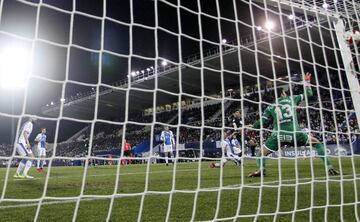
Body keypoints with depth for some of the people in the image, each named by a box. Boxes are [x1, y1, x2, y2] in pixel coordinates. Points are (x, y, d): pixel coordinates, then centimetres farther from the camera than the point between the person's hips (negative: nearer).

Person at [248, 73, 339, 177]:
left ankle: (261, 169, -15)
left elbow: (263, 122, 8)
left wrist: (252, 126, 27)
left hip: (278, 135, 0)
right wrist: (307, 82, 45)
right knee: (317, 143, 24)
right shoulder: (292, 99, 17)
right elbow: (308, 94, 30)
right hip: (295, 133, 1)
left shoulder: (270, 107, 14)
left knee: (261, 153, 16)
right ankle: (329, 167, 12)